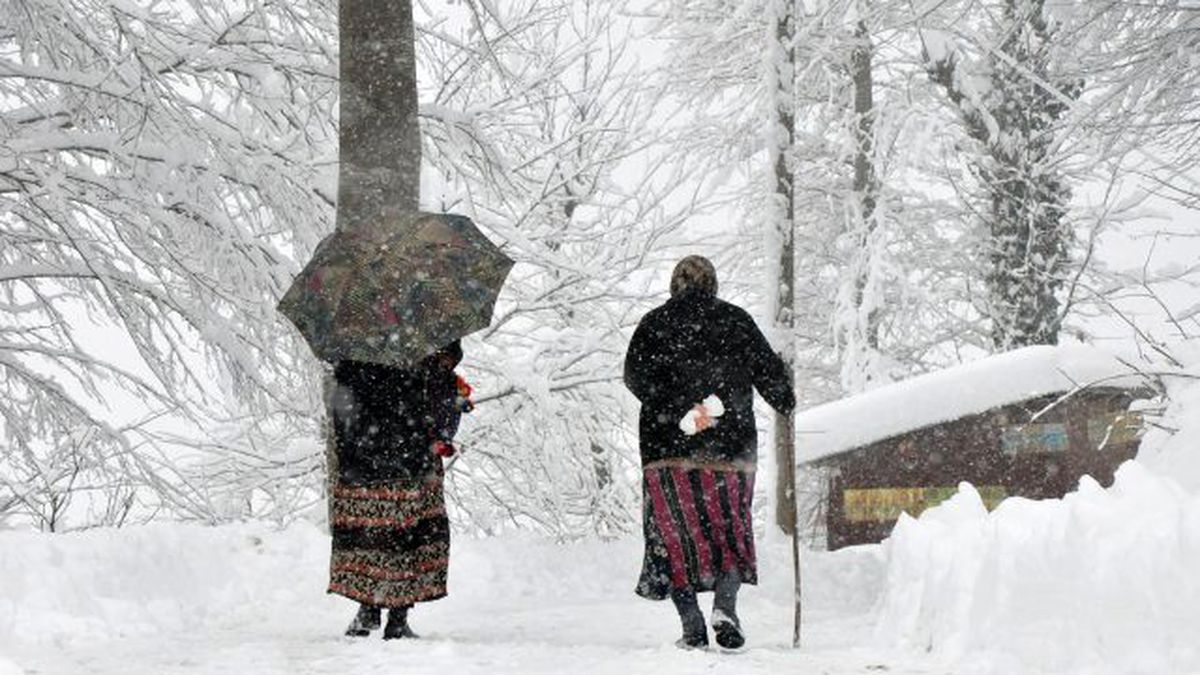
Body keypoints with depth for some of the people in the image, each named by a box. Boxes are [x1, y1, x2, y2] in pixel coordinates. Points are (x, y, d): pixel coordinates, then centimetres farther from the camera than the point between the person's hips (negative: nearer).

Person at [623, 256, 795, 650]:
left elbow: (636, 376, -7)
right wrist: (785, 403, 26)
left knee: (675, 533, 6)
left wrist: (678, 409, -12)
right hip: (731, 443, 1)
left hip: (668, 444, 0)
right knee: (731, 530, 11)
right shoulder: (736, 320, 7)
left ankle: (692, 627, 0)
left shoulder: (655, 322, 6)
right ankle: (725, 606, -11)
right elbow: (768, 369, 8)